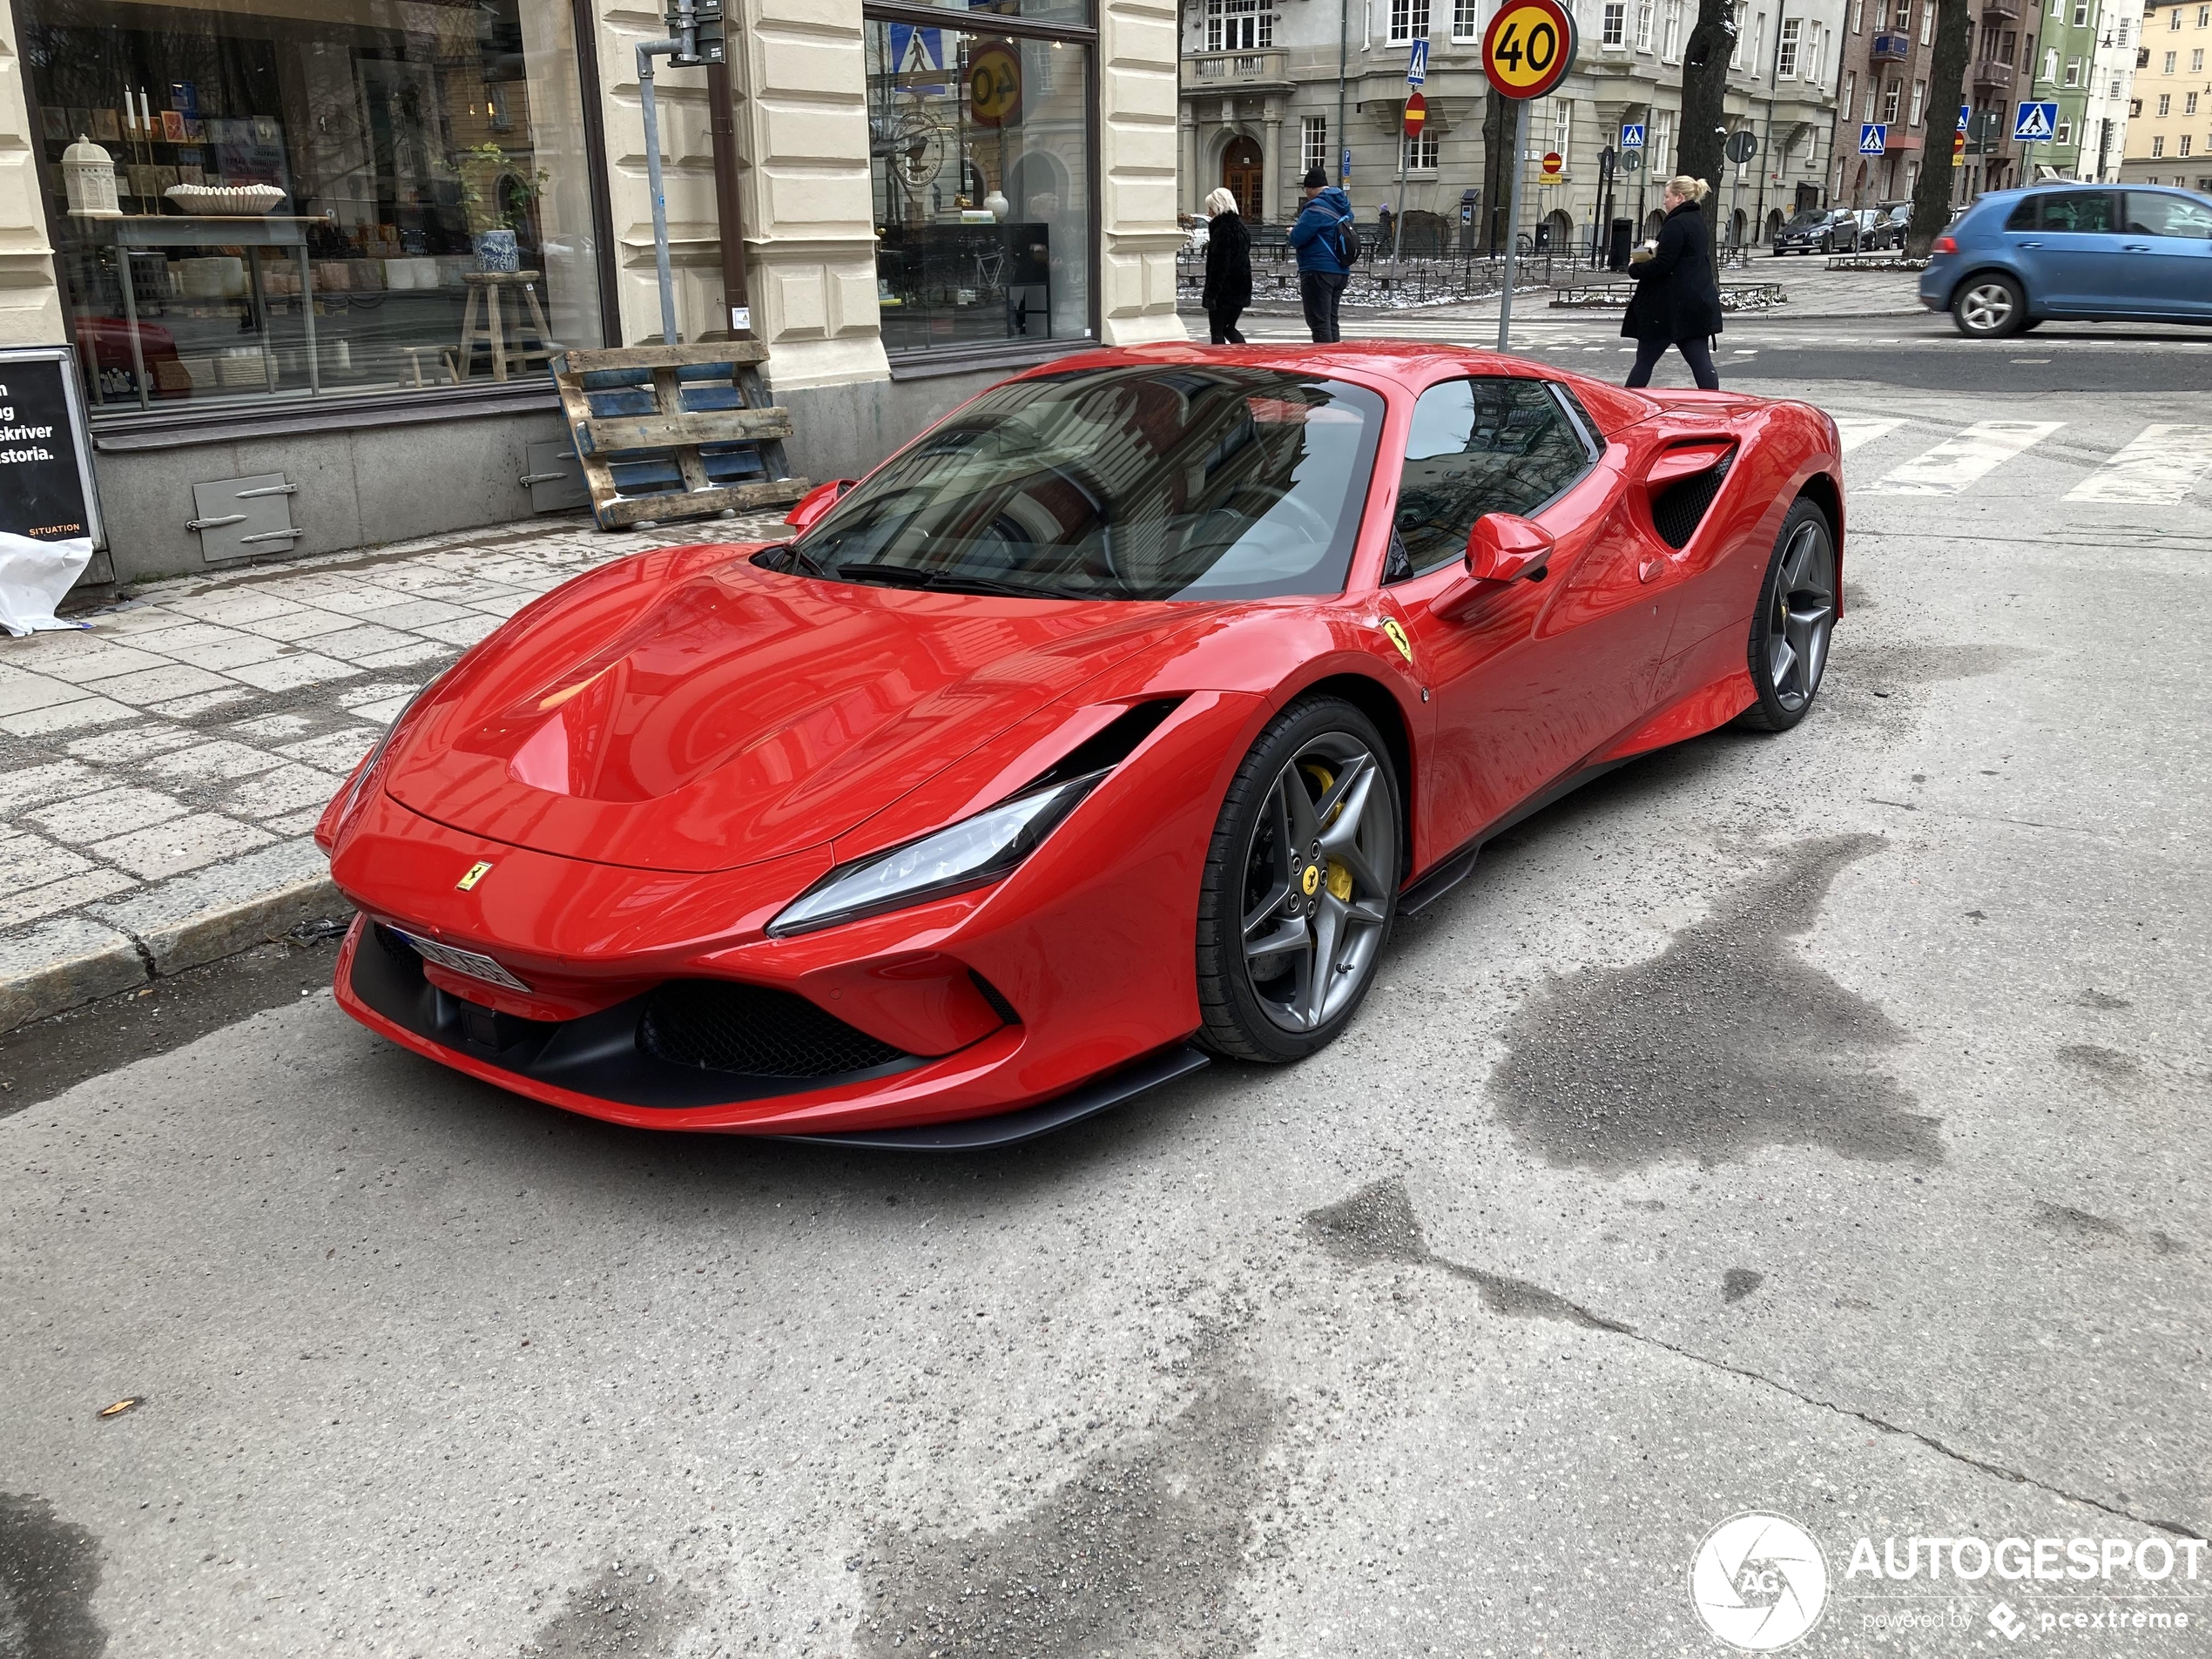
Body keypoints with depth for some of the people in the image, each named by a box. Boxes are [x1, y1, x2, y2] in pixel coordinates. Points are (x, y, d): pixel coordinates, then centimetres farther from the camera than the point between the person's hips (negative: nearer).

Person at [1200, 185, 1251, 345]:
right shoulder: (1241, 227, 13)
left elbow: (1219, 266, -20)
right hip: (1241, 289, 9)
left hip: (1225, 291, -9)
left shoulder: (1222, 231, -15)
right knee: (1228, 328, 19)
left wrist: (1211, 294, -20)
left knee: (1217, 331, 0)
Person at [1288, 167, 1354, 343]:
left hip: (1318, 271, -9)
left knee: (1319, 323, -8)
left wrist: (1293, 231, 4)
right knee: (1331, 322, 15)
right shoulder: (1343, 206, 14)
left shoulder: (1317, 207, -14)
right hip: (1341, 271, 9)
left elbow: (1297, 238, -18)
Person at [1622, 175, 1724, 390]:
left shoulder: (1676, 225, -15)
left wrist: (1634, 268, -4)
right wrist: (1659, 249, 14)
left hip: (1672, 306, -9)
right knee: (1701, 362, 4)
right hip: (1698, 304, 9)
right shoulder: (1699, 223, 16)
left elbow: (1661, 265, -20)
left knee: (1645, 360, 2)